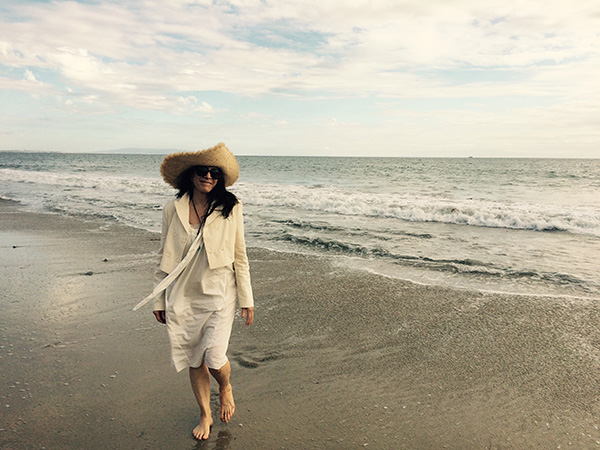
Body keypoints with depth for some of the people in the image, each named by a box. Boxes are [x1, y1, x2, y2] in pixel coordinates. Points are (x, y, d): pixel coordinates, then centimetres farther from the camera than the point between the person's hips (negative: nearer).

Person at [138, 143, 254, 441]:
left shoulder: (230, 209, -5)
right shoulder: (173, 210, -1)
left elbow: (240, 256, 0)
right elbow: (164, 257, 6)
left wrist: (246, 299, 1)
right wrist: (159, 299, 8)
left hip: (218, 295, -2)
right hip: (183, 297, 2)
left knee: (214, 358, -10)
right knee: (194, 361, 11)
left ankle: (226, 387, 28)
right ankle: (205, 416, 36)